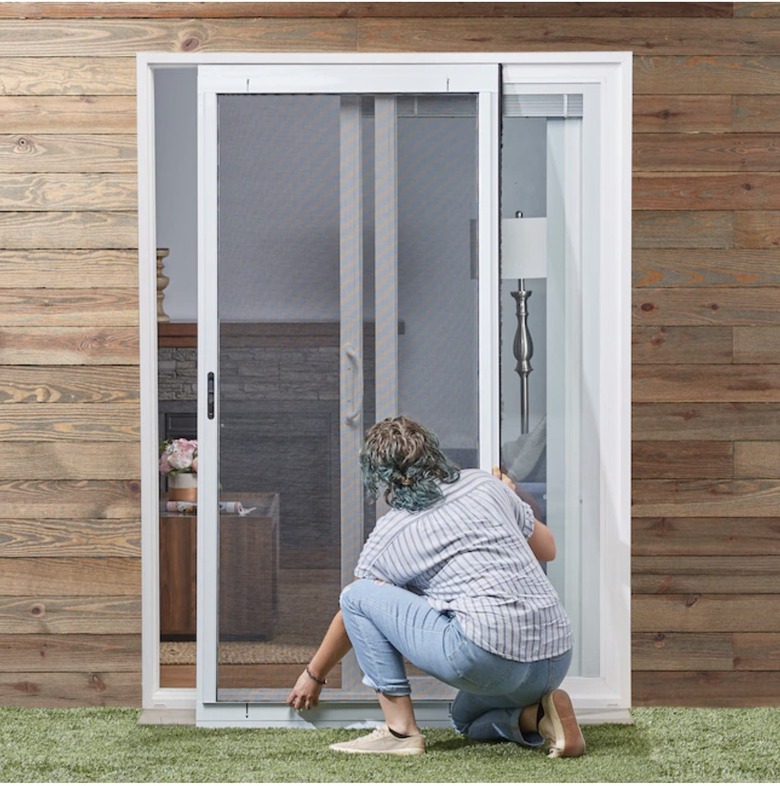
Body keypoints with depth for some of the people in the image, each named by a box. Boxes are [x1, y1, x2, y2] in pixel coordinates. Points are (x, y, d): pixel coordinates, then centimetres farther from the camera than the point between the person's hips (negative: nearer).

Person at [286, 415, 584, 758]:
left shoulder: (387, 537, 6)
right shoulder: (484, 484, 14)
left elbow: (352, 612, 20)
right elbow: (546, 549, 25)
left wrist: (314, 675, 36)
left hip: (489, 657, -7)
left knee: (357, 595, 6)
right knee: (466, 717, 37)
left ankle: (401, 729, 1)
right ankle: (537, 714, 4)